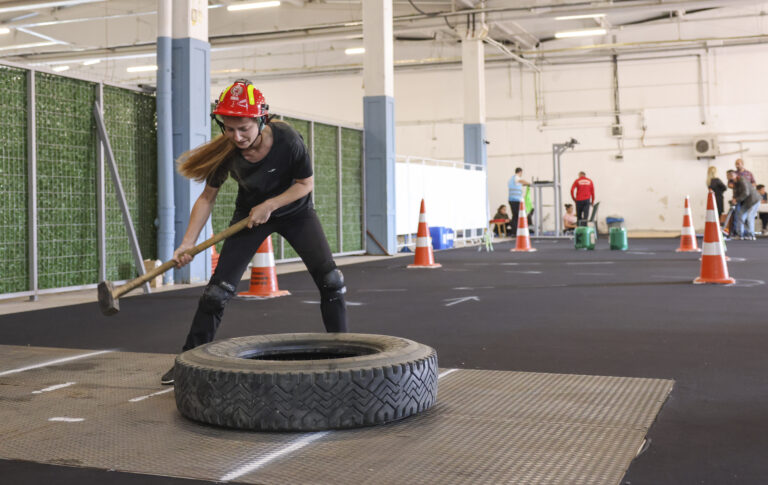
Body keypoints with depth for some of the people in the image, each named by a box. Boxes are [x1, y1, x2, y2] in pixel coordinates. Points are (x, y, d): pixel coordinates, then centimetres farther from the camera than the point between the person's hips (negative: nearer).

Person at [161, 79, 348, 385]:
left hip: (295, 211, 0)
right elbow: (207, 198, -13)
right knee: (219, 287, -8)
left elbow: (306, 184, -16)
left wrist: (268, 205, -25)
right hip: (250, 214, 1)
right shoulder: (225, 151, -24)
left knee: (331, 280, -10)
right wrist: (188, 243, -21)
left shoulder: (287, 139, -30)